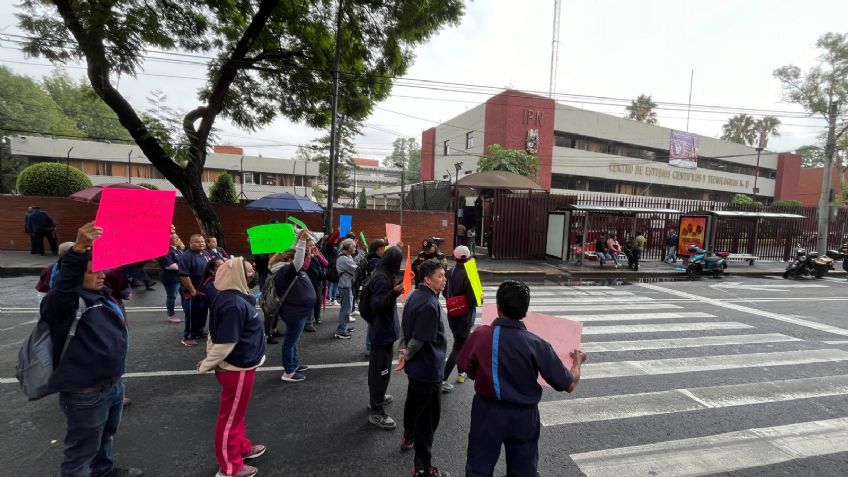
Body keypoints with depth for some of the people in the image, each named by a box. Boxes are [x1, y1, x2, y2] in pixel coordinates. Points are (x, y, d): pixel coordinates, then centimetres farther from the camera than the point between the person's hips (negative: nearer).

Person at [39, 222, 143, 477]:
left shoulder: (102, 294, 6)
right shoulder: (64, 300, -19)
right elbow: (64, 286, -42)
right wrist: (78, 250, -58)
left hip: (114, 384, 9)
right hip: (86, 394, -9)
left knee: (106, 437, 30)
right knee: (82, 451, 11)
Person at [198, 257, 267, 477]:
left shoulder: (232, 297, 2)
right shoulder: (234, 304, -30)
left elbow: (218, 335, 11)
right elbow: (224, 343, -27)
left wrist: (209, 359, 14)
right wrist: (206, 366, -11)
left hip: (239, 365, 9)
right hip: (237, 368, -9)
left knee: (237, 412, 25)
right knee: (231, 416, 9)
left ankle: (242, 447, 45)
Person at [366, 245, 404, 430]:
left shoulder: (382, 273, 6)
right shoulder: (382, 278, -24)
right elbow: (377, 306, -28)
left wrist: (396, 288, 18)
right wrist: (394, 293, -41)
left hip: (381, 328, 10)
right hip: (383, 330, -10)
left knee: (377, 367, 23)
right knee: (382, 370, -1)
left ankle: (375, 398, 40)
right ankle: (376, 412, 10)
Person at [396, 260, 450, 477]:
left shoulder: (415, 296, 3)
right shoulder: (429, 304, -28)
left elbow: (406, 328, 10)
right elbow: (420, 339, -26)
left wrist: (403, 350, 5)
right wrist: (406, 357, -10)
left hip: (416, 365, 10)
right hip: (428, 367, -10)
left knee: (414, 402, 28)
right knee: (428, 415, 4)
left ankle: (408, 438, 51)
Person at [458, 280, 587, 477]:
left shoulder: (480, 335, -18)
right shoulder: (537, 345, -19)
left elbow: (471, 373, -3)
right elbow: (569, 385, -11)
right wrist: (578, 361, 9)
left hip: (488, 412, 0)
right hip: (523, 416, 1)